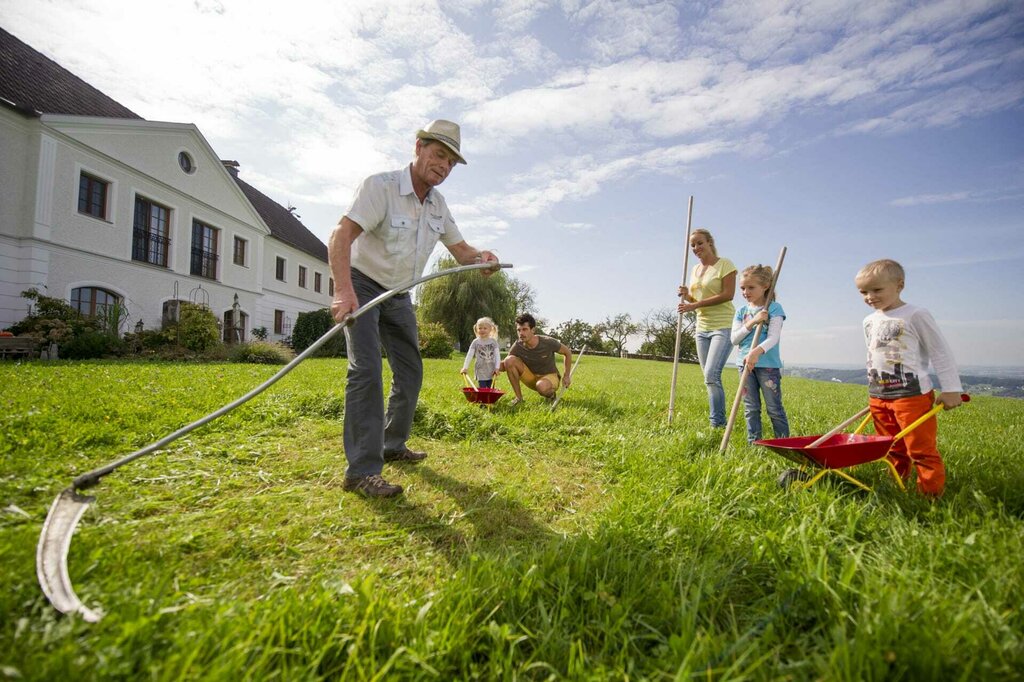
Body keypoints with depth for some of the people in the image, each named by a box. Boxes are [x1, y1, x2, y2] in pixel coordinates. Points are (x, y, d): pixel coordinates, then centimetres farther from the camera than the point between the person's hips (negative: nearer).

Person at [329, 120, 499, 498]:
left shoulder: (438, 205, 3)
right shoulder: (380, 186, -19)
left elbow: (461, 249, 7)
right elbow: (341, 236, -31)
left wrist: (481, 257, -18)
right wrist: (343, 290, -47)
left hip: (398, 296, 8)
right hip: (361, 286, -7)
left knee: (410, 371, 9)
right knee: (366, 369, -21)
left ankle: (393, 446, 27)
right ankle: (362, 470, -17)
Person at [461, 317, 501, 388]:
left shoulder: (493, 341, 3)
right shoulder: (475, 342, -1)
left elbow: (497, 355, -2)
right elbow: (469, 355, -4)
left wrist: (497, 368, -12)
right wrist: (465, 367, -12)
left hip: (491, 371, 2)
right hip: (481, 371, -2)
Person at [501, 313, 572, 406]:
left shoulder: (548, 342, -21)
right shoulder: (517, 346, -15)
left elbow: (568, 352, -6)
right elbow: (506, 365, -9)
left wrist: (566, 376, -8)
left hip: (550, 376, -3)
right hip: (531, 377, 3)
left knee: (542, 386, -41)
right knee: (509, 360, -22)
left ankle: (550, 394, -1)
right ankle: (518, 397, -11)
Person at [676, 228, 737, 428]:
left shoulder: (725, 264, -6)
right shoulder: (695, 269, 15)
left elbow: (728, 294, -15)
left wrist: (695, 305, -19)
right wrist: (687, 296, -3)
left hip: (723, 327, -7)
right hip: (702, 328, 7)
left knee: (711, 375, -18)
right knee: (711, 379, 9)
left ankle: (717, 423, -7)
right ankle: (720, 422, 19)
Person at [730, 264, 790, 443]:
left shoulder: (773, 308, -5)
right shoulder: (742, 311, 9)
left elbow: (773, 338, -17)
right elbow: (734, 339, 0)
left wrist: (757, 351, -34)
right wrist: (752, 322, -13)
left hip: (768, 363, -4)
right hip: (745, 363, 4)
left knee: (774, 408, 3)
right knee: (751, 408, 10)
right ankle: (754, 443, 19)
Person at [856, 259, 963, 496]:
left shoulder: (915, 315, -9)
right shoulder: (870, 321, 11)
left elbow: (940, 352, -6)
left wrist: (951, 389, -7)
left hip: (912, 394, -6)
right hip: (878, 396, 6)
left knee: (922, 449, -3)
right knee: (893, 450, 14)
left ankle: (932, 493, 8)